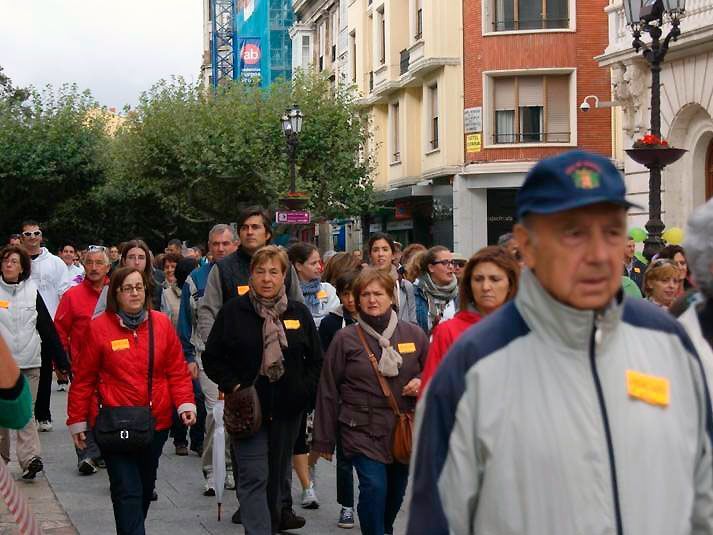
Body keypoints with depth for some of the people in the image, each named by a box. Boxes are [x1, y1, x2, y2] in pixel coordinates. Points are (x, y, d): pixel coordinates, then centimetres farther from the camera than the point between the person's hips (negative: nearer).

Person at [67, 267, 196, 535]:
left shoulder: (161, 323, 1)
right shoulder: (99, 327, -6)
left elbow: (178, 370, 4)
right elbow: (84, 380, 0)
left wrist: (185, 404, -8)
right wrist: (77, 421, 2)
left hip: (157, 423, 4)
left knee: (146, 487, 17)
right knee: (127, 492, -10)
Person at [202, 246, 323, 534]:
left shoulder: (299, 313, 5)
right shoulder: (233, 311, -2)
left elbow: (315, 360, 12)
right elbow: (212, 358, 2)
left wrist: (305, 391, -1)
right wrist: (231, 386, -11)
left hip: (288, 409, 3)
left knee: (278, 472, 17)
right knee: (254, 478, -9)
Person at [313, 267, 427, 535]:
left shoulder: (413, 334, 3)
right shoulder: (345, 339, -2)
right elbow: (328, 391, 1)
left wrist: (422, 383, -8)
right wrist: (324, 440, 1)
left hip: (404, 430, 3)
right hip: (362, 430, -3)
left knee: (396, 492, 13)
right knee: (374, 486, -18)